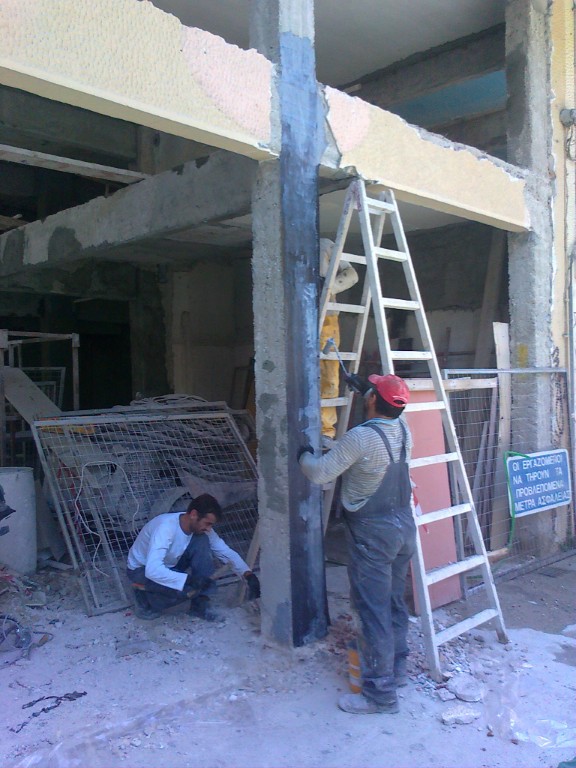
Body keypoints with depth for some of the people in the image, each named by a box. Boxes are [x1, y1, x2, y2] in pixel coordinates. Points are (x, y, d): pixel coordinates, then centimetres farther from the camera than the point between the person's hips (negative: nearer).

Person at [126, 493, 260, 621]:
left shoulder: (200, 527, -13)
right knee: (190, 589, -31)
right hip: (141, 570, -7)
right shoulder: (165, 528, -36)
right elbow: (153, 570, -45)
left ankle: (199, 603, -11)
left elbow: (226, 552, -8)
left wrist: (248, 575, -23)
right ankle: (145, 599, -4)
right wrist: (190, 580, -43)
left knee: (202, 541, -19)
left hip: (169, 565, 7)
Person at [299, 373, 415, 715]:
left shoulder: (360, 438, -22)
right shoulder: (403, 428, 1)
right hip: (405, 525, 8)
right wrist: (365, 387, 31)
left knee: (373, 610, -1)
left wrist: (305, 455, 3)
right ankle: (397, 669, 34)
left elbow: (320, 473, -18)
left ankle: (381, 693, 6)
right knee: (395, 602, 19)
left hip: (372, 533, -8)